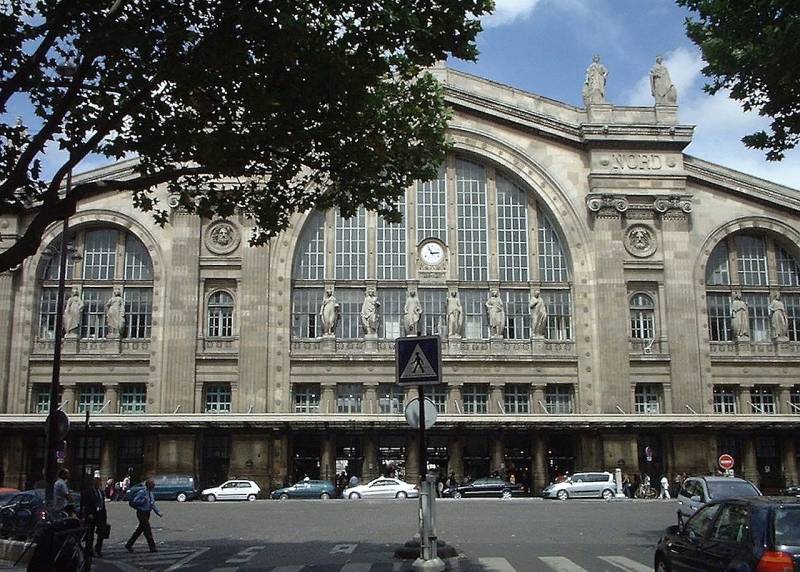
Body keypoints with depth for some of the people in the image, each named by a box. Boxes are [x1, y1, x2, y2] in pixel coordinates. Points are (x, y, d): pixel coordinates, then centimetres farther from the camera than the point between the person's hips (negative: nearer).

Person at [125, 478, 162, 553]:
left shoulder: (150, 493, 10)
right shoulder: (142, 493, -17)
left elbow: (153, 504, 17)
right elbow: (133, 502, -21)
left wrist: (158, 512, 8)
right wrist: (144, 500, -22)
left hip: (147, 513, 9)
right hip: (142, 513, -9)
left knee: (140, 529, 15)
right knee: (148, 530, -6)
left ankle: (129, 545, 26)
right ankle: (152, 547, -1)